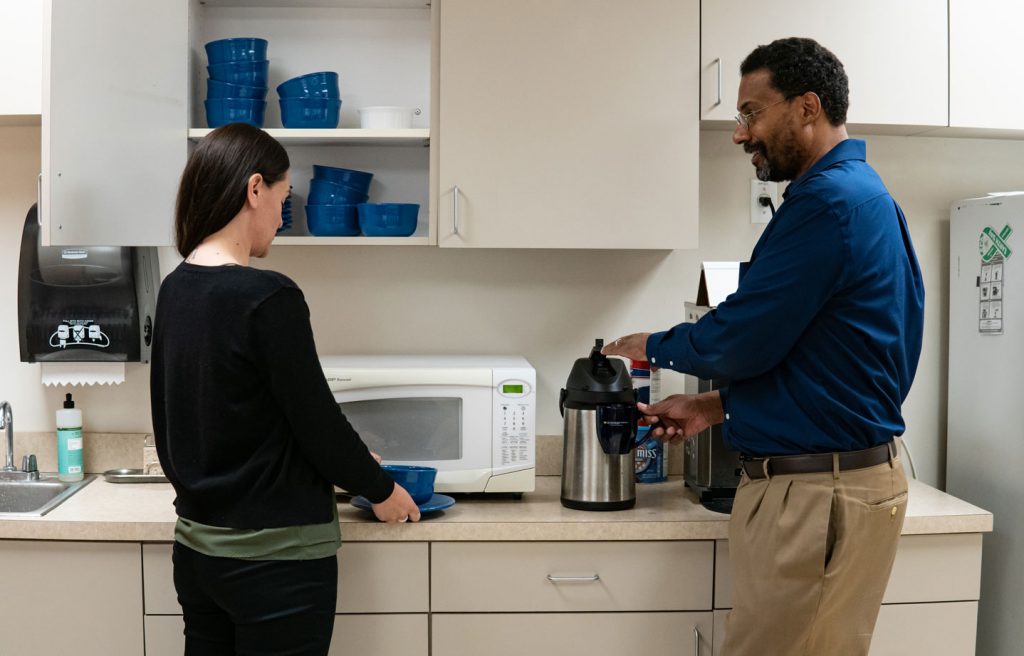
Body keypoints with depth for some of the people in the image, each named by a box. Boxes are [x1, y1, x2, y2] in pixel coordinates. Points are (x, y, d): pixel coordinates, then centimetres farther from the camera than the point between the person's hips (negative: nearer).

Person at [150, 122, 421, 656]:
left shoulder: (174, 291, 3)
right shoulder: (267, 298, -21)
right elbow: (317, 421, -15)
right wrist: (381, 490, 1)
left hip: (197, 547, 8)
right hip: (275, 557, -7)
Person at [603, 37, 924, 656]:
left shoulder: (828, 199, -17)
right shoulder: (860, 193, 15)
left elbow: (743, 339, -18)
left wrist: (651, 346, 1)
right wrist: (721, 404, 14)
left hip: (818, 491, -10)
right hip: (839, 475, 10)